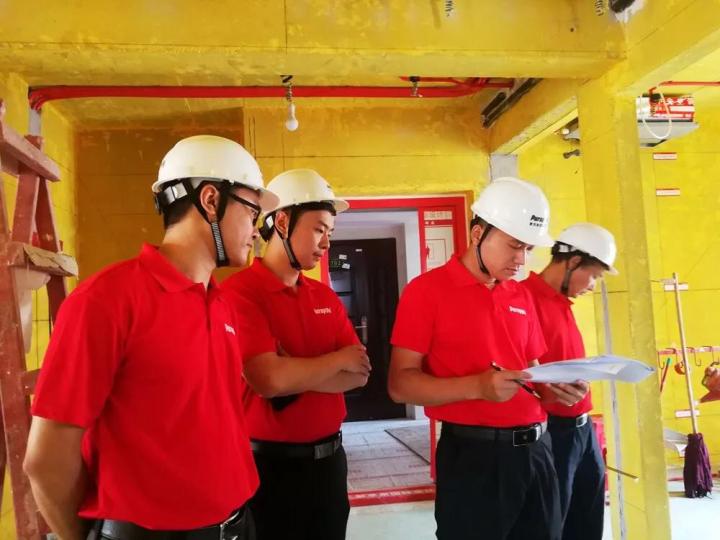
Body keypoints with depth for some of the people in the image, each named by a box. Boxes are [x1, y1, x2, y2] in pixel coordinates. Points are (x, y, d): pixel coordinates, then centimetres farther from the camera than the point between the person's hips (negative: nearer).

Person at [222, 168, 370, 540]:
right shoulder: (239, 293, -15)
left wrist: (297, 374, -16)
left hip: (329, 458, 7)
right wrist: (337, 360, -11)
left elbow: (360, 373, 0)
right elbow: (269, 379, -27)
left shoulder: (325, 296, 6)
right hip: (272, 465, -6)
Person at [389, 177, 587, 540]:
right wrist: (476, 387, -25)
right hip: (473, 455, -6)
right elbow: (400, 384, -13)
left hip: (535, 449, 7)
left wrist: (554, 386, -2)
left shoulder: (521, 295, 12)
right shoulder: (427, 290, -9)